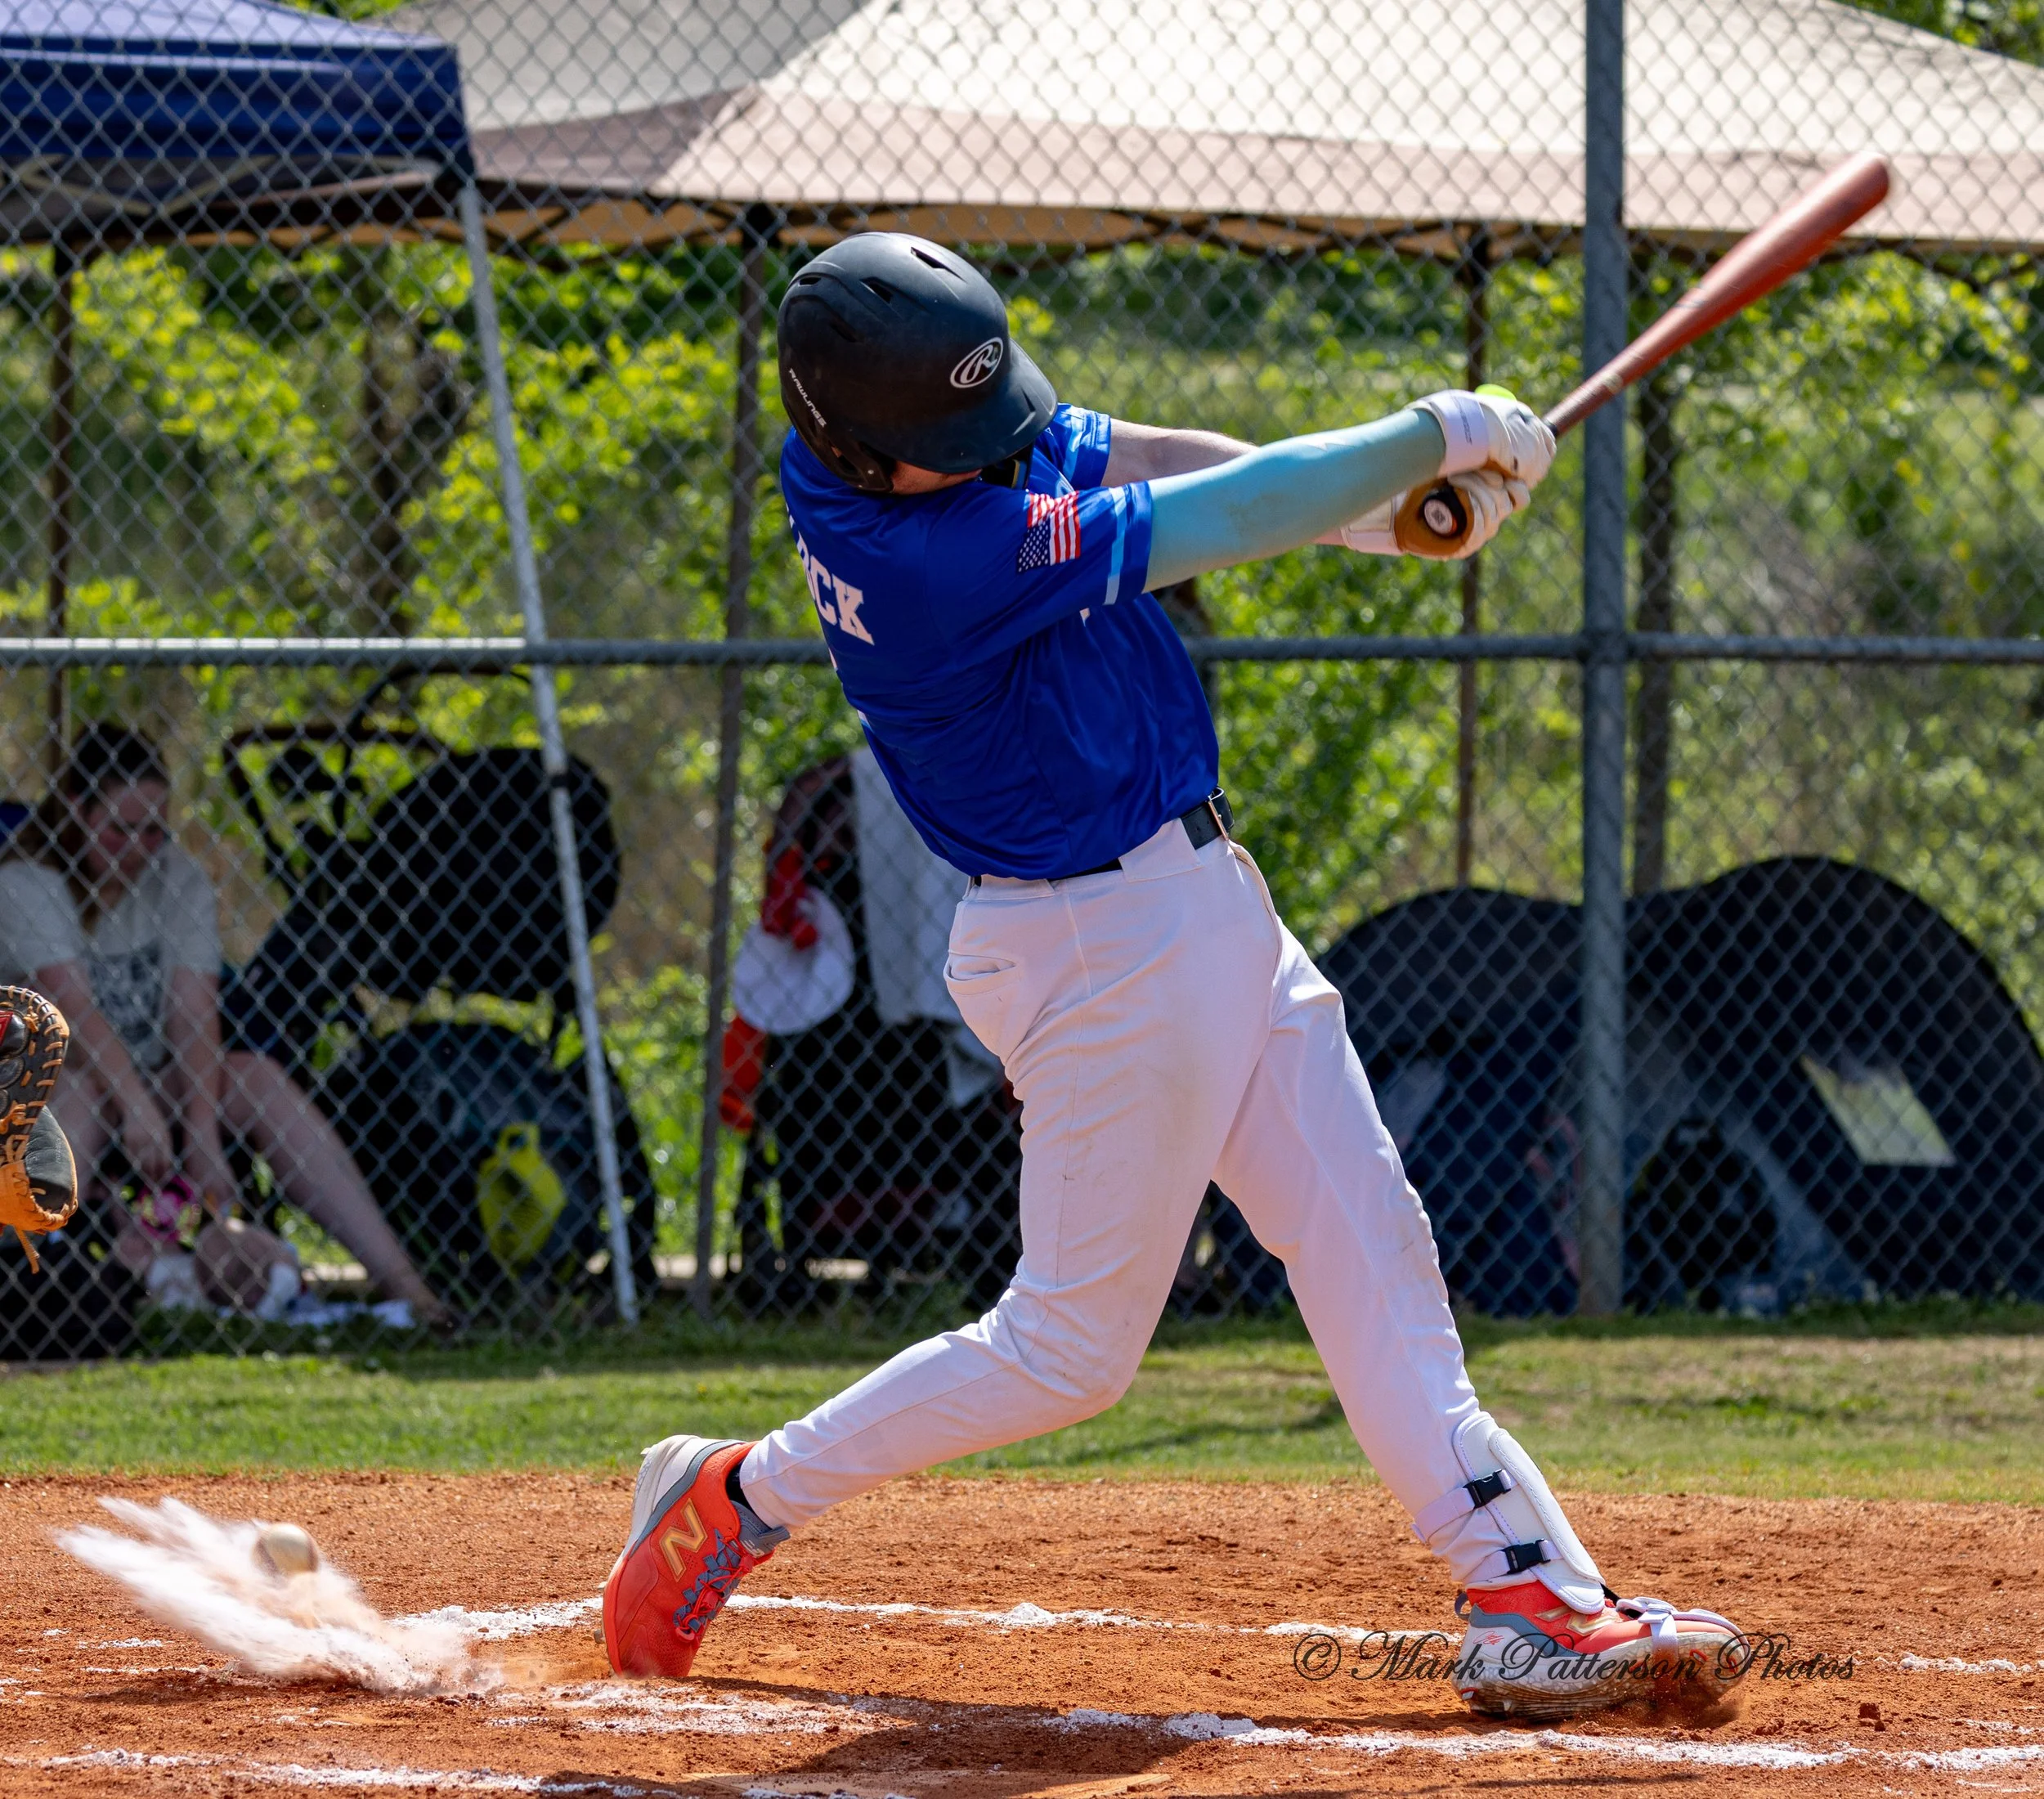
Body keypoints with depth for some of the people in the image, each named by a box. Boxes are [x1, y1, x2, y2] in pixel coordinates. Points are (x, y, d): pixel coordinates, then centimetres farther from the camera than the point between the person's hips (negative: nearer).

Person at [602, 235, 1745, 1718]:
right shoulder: (923, 556, -29)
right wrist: (1427, 436, -16)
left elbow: (1137, 460, 5)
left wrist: (1384, 508, -8)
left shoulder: (897, 423, -3)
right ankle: (737, 1504, 16)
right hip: (1103, 946, -10)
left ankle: (1531, 1598, 5)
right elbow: (1205, 529, -25)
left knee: (1371, 1250, 6)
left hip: (1198, 893, 10)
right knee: (1071, 1346, 1)